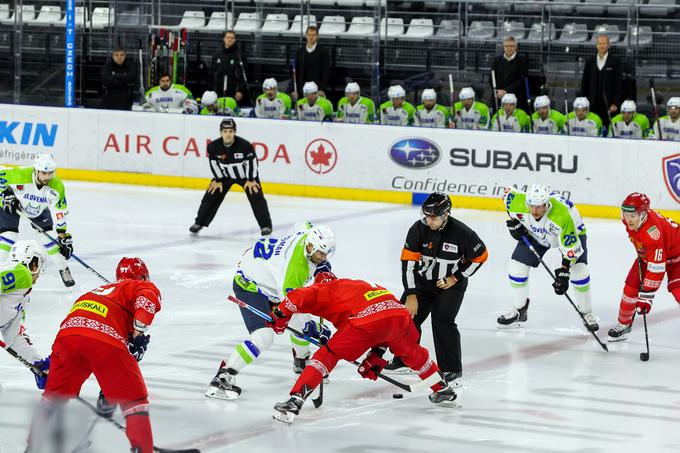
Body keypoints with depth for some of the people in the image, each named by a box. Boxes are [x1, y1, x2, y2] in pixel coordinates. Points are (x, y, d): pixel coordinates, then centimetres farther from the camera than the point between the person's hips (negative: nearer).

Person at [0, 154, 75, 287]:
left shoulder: (57, 186, -26)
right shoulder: (20, 175, -39)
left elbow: (60, 211, -14)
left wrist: (63, 235, -12)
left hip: (39, 209, 3)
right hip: (11, 205, -3)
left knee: (50, 238, -3)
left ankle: (63, 269, 17)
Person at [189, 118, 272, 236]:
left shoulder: (245, 145, -31)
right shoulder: (213, 146, -23)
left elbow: (252, 161, -18)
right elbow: (214, 163, -7)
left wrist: (251, 180, -14)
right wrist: (218, 180, -4)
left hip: (245, 174, -2)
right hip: (225, 175, 2)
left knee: (256, 198, -13)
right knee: (211, 196, -2)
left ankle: (266, 225, -3)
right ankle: (199, 222, 13)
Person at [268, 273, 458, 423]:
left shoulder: (327, 289, 24)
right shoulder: (363, 285, 41)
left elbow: (299, 297, 5)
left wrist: (279, 317, 20)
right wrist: (376, 356, 39)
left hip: (366, 323, -6)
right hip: (399, 314, 6)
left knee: (328, 354, 6)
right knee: (411, 352, 35)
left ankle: (294, 403, -5)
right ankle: (444, 391, 46)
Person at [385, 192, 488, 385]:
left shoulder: (462, 233, -23)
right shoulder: (418, 229, -18)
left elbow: (480, 256, -9)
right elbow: (408, 262, -17)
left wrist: (457, 277, -11)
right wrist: (411, 295, -21)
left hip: (450, 284, -3)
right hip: (421, 281, 3)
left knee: (442, 321, -17)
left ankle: (452, 368, -3)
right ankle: (403, 360, 21)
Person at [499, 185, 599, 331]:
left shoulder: (562, 215, -44)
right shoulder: (519, 203, -33)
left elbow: (571, 247, -36)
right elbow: (508, 193, -7)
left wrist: (564, 272, -39)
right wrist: (514, 223, -9)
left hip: (571, 232, -4)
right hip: (535, 234, 4)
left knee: (579, 271, -18)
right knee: (517, 265, -3)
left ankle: (586, 314, 3)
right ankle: (519, 311, 16)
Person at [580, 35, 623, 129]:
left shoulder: (615, 62, 1)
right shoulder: (590, 61, 11)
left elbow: (619, 84, -1)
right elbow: (584, 83, 13)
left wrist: (615, 103, -8)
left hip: (608, 104, -3)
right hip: (593, 104, 3)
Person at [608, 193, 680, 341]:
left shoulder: (652, 232, -43)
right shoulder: (629, 219, -21)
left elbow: (656, 268, -41)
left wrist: (646, 296, -40)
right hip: (646, 254, 7)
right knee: (631, 286, 2)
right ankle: (624, 325, 19)